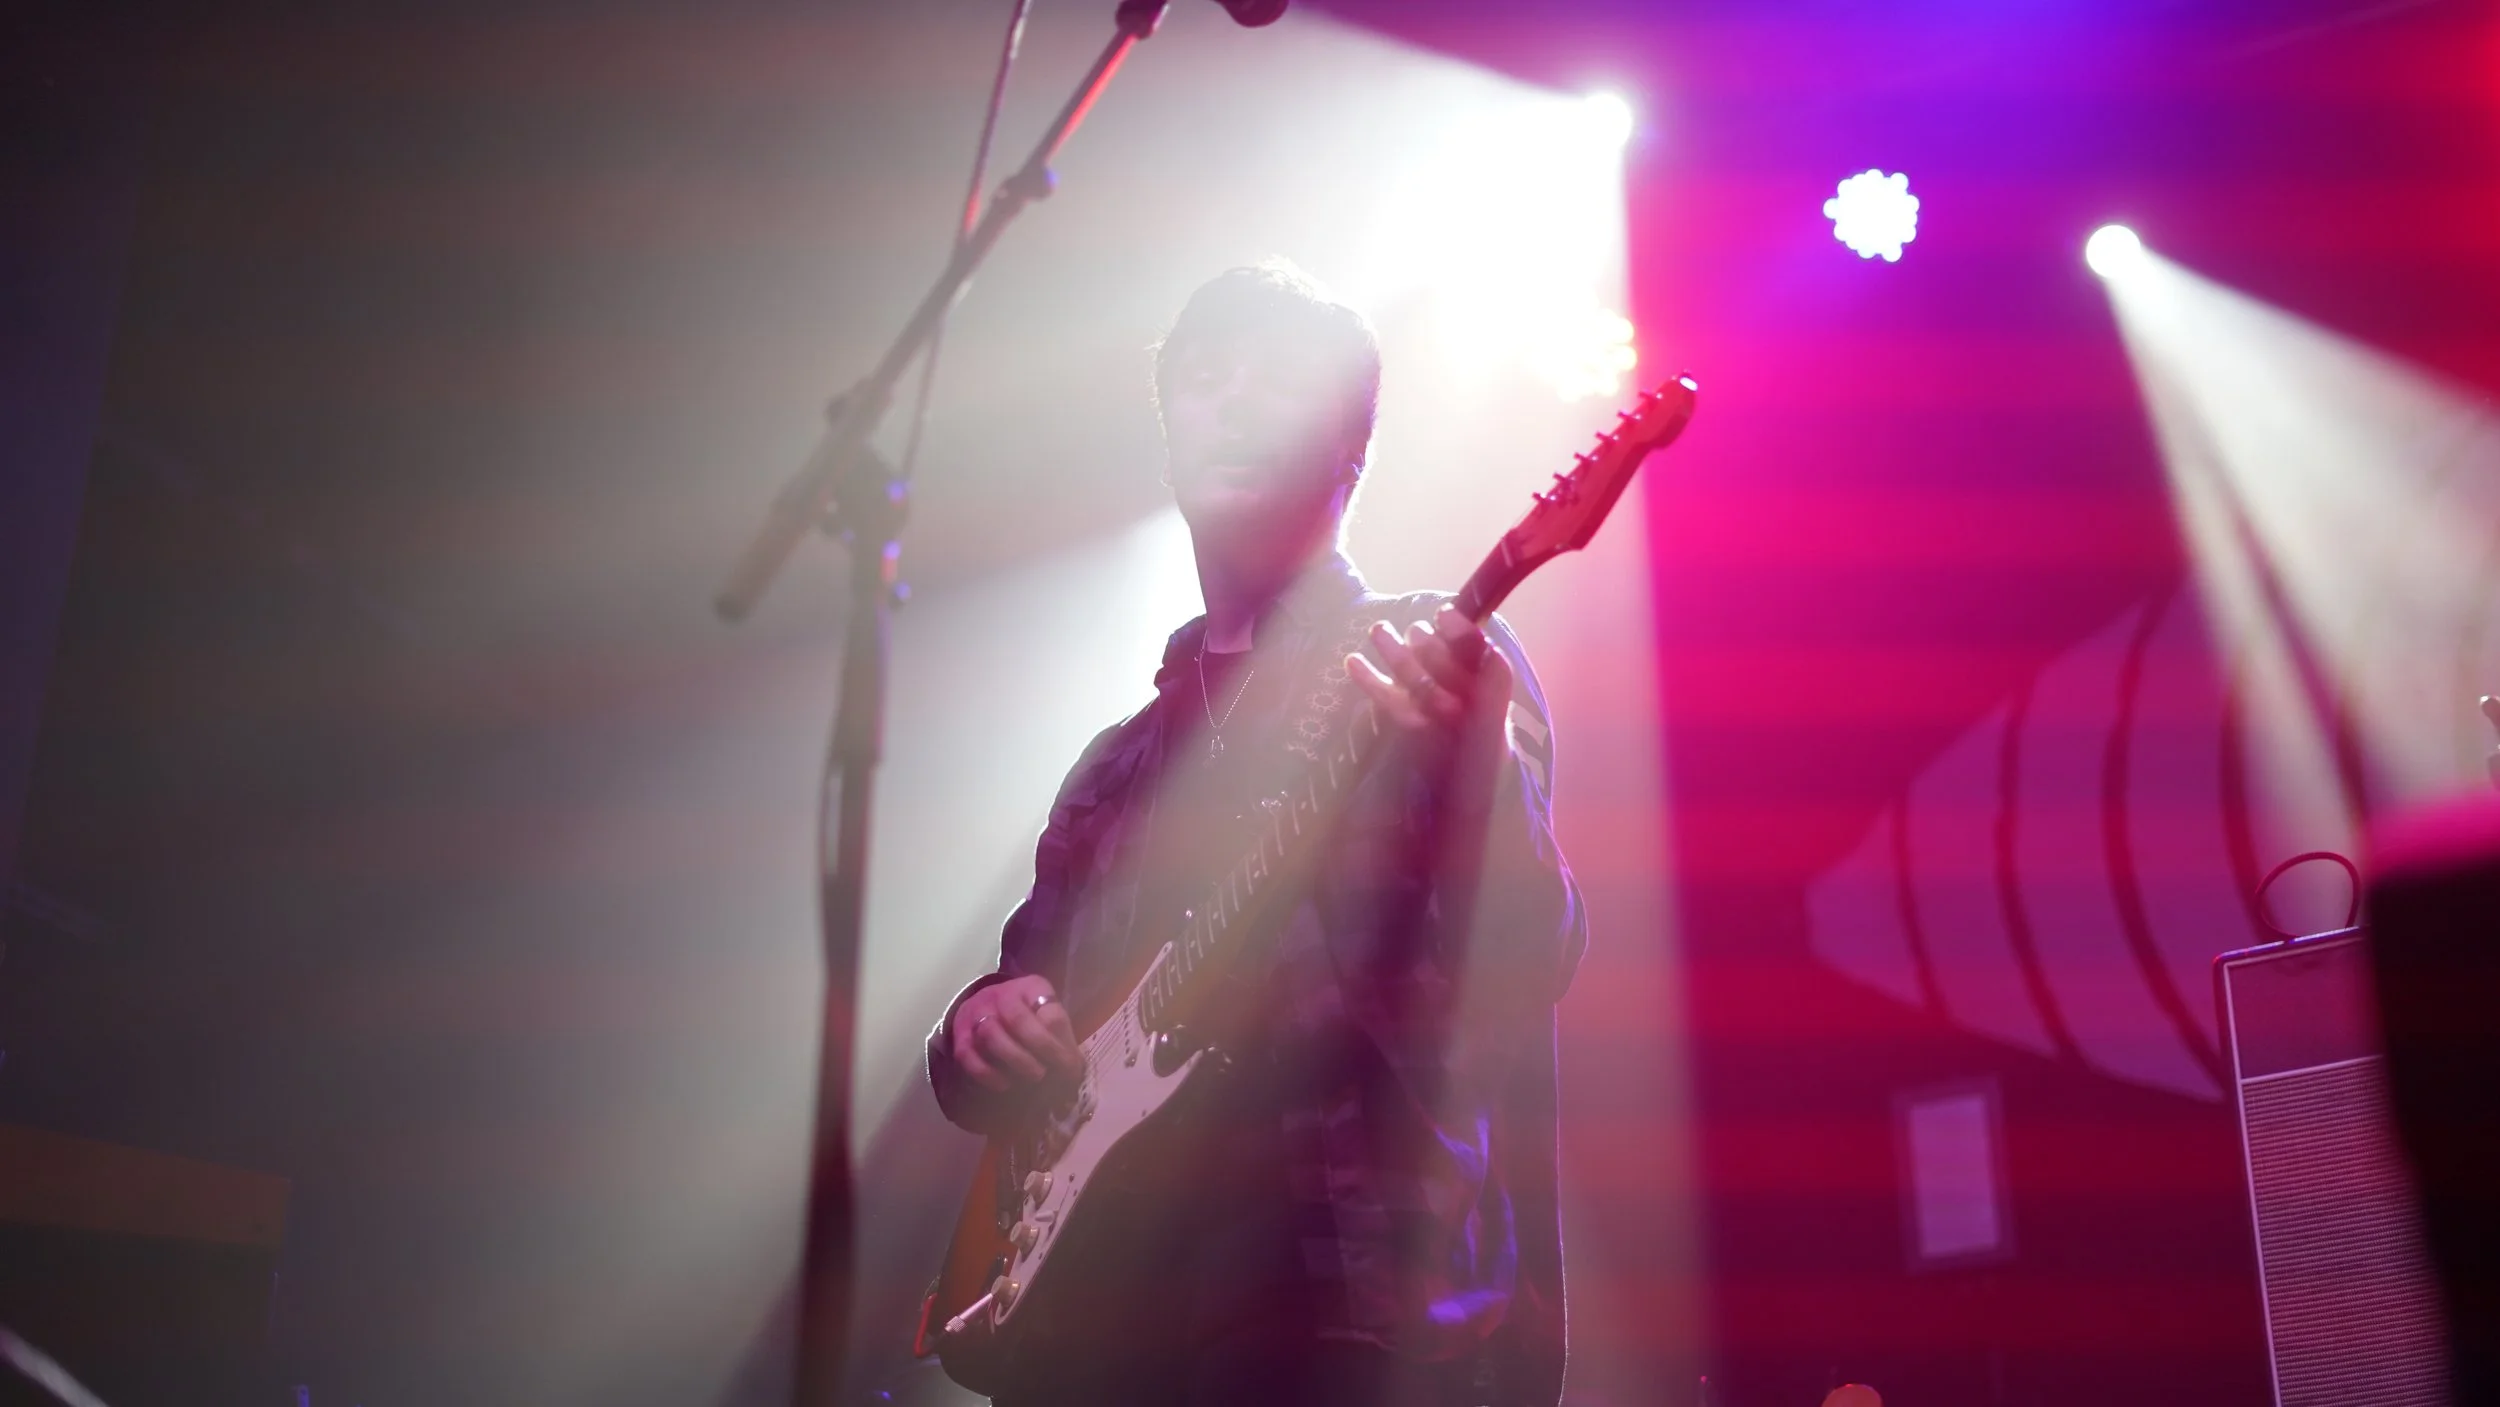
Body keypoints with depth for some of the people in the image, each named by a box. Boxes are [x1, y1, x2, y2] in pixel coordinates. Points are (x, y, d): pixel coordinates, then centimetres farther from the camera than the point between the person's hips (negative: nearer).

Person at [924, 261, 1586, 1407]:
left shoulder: (1438, 663, 3)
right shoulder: (1122, 762, 20)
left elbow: (1527, 962, -12)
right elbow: (1020, 1029, 23)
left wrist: (1469, 755, -30)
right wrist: (985, 1025, 0)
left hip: (1354, 1312, -5)